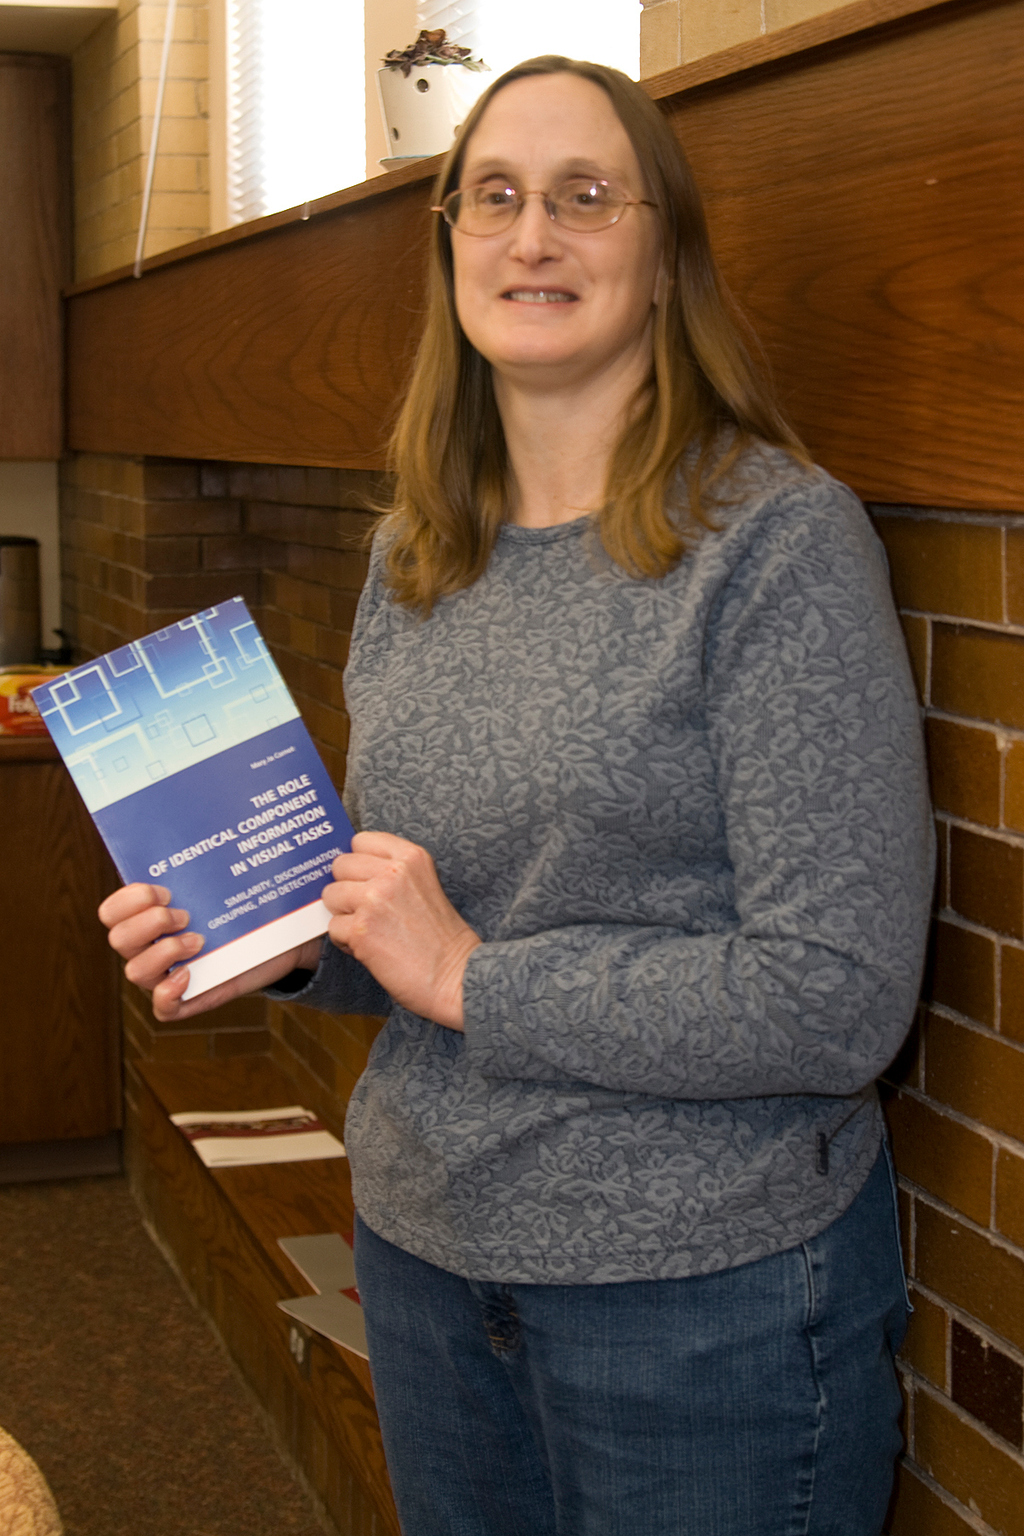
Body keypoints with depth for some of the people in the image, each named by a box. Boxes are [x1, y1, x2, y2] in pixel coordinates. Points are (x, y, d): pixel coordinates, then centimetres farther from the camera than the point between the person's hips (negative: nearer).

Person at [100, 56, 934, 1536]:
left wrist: (469, 976, -19)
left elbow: (837, 997, -20)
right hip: (424, 1250, 6)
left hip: (706, 1288, -6)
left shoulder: (779, 539, -15)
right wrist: (280, 943, -4)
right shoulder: (413, 556, 5)